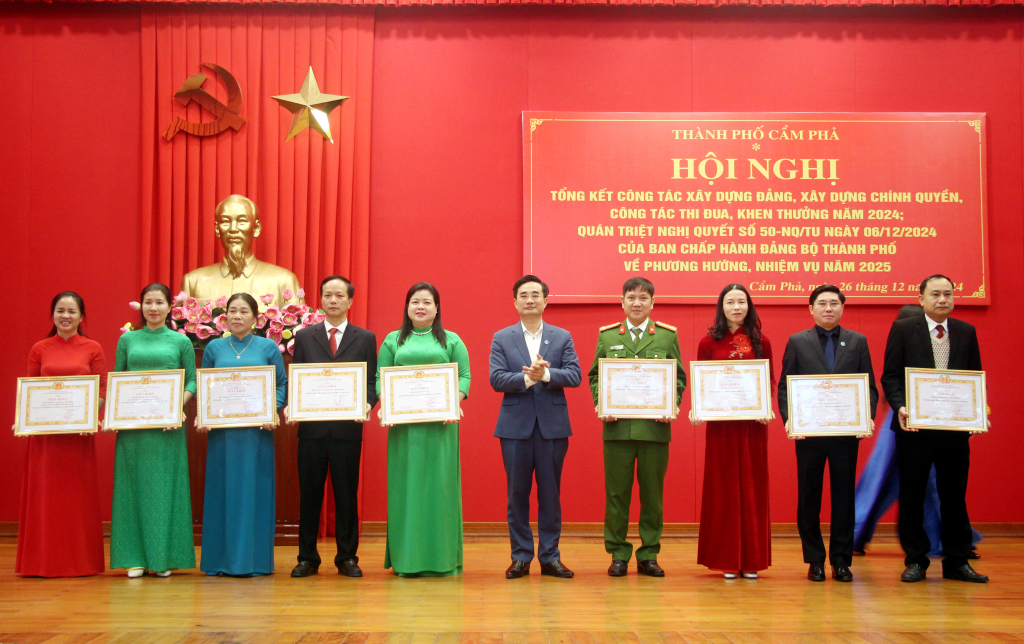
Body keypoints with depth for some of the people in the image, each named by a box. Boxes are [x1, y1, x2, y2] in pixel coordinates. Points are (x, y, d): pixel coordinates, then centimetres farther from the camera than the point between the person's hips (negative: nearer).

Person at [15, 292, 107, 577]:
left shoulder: (93, 349, 4)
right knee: (44, 493, 4)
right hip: (44, 432, 1)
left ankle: (80, 561, 11)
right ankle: (43, 561, 12)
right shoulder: (39, 349, 8)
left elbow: (102, 390, 2)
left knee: (78, 494, 3)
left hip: (79, 433, -1)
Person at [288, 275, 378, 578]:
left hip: (348, 428, -1)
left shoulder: (365, 338, 8)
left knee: (347, 495, 5)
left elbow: (372, 382, 4)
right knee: (309, 494, 6)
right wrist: (290, 406, -10)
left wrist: (367, 405, -15)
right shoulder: (304, 336, 10)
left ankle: (347, 558, 15)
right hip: (312, 427, 1)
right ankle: (307, 558, 15)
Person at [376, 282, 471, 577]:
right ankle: (406, 558, 7)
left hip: (440, 423, -1)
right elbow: (381, 378, 7)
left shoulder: (451, 341, 11)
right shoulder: (393, 340, 13)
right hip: (403, 423, 1)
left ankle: (441, 558, 7)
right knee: (406, 485, 1)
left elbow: (464, 376, 4)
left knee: (439, 484, 0)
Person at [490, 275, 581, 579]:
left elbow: (574, 376, -4)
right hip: (516, 425, 0)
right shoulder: (502, 339, 6)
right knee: (517, 493, 4)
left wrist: (546, 374, -20)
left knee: (551, 494, 5)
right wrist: (527, 378, -20)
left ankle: (550, 557, 14)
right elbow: (496, 379, -6)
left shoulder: (562, 337, 8)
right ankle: (520, 557, 14)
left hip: (552, 425, 0)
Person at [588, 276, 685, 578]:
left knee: (653, 494, 5)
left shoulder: (668, 335, 9)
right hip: (617, 426, 0)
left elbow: (679, 377, 8)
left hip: (655, 426, 0)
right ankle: (618, 555, 13)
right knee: (616, 493, 3)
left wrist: (671, 406, -9)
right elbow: (595, 375, 10)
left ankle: (649, 555, 15)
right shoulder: (607, 335, 10)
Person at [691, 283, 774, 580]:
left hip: (753, 424, 1)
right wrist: (697, 410, -12)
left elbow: (770, 380, 7)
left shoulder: (760, 342, 6)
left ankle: (751, 559, 14)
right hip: (720, 424, -1)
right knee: (722, 488, 4)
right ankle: (727, 560, 11)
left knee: (752, 488, 5)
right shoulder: (709, 342, 3)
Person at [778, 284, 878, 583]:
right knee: (809, 497, 5)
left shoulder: (858, 342, 9)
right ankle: (815, 560, 16)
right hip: (809, 431, 0)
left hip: (846, 432, 1)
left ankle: (841, 560, 14)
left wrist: (867, 418, -10)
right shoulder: (797, 342, 7)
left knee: (844, 496, 4)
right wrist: (788, 419, -12)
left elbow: (870, 387, 6)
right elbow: (784, 386, 3)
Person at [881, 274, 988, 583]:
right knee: (912, 496, 4)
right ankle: (915, 561, 15)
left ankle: (956, 561, 18)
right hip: (915, 426, -2)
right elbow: (890, 376, -1)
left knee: (954, 495, 8)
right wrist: (900, 407, -17)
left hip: (955, 427, 2)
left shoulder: (966, 332, 10)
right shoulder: (903, 329, 2)